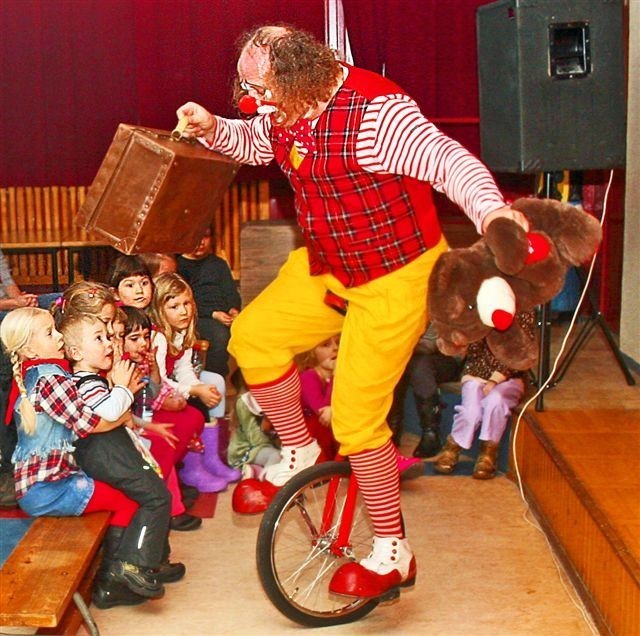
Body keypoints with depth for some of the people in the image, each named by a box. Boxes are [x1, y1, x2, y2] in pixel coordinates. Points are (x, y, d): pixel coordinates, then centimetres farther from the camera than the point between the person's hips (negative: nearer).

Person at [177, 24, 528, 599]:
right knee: (253, 337, 0)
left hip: (394, 277, -8)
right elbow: (252, 143, 19)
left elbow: (449, 160, -36)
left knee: (355, 417, -7)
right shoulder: (282, 111, -2)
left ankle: (393, 553, 13)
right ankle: (299, 453, 24)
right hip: (325, 266, 8)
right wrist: (212, 129, -3)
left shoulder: (373, 110, -28)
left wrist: (491, 211, -56)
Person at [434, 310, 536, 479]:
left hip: (509, 376, 0)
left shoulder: (524, 312, -3)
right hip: (478, 372, 1)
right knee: (471, 411, -29)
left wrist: (496, 380, -18)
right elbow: (473, 351, -6)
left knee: (495, 399, -34)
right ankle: (452, 448, -5)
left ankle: (488, 453, -19)